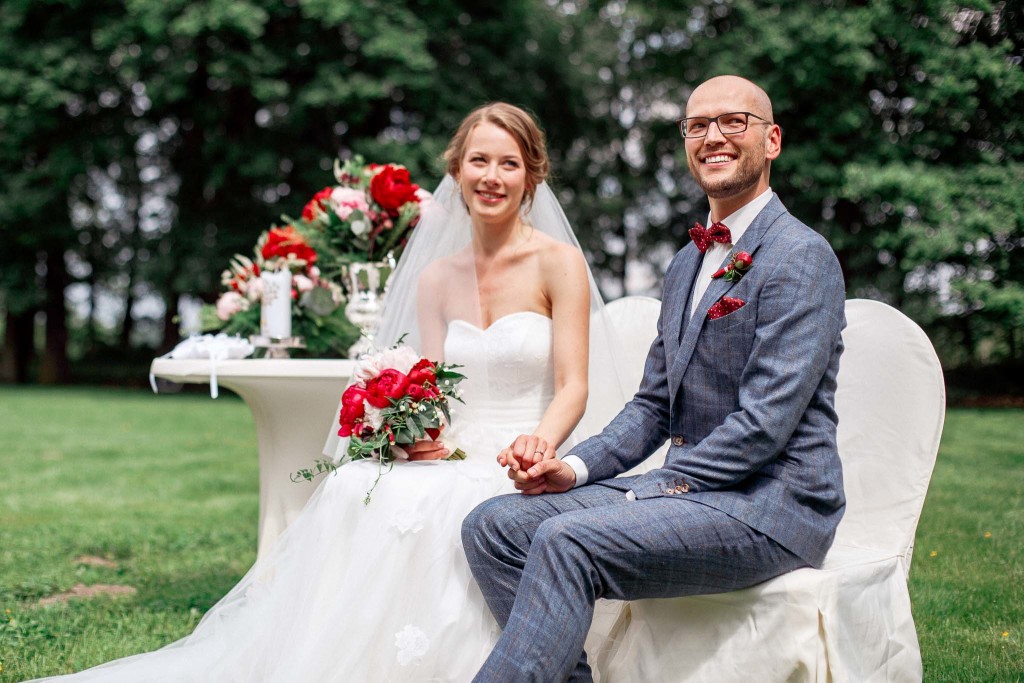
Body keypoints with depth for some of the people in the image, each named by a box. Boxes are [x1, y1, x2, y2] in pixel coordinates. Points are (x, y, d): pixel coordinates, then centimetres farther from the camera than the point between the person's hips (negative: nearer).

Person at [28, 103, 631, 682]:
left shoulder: (558, 263, 0)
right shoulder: (435, 278, 14)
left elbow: (573, 388, -6)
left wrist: (537, 442, -27)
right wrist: (420, 435, -14)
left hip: (522, 472, -4)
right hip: (454, 459, 4)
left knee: (434, 504, -34)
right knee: (356, 490, -26)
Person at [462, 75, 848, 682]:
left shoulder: (801, 257, -11)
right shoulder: (688, 263, 17)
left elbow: (765, 422, -19)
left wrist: (654, 490, -18)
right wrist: (577, 468, 1)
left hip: (772, 504, -8)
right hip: (689, 489, 8)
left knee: (567, 540, -29)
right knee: (493, 526, -6)